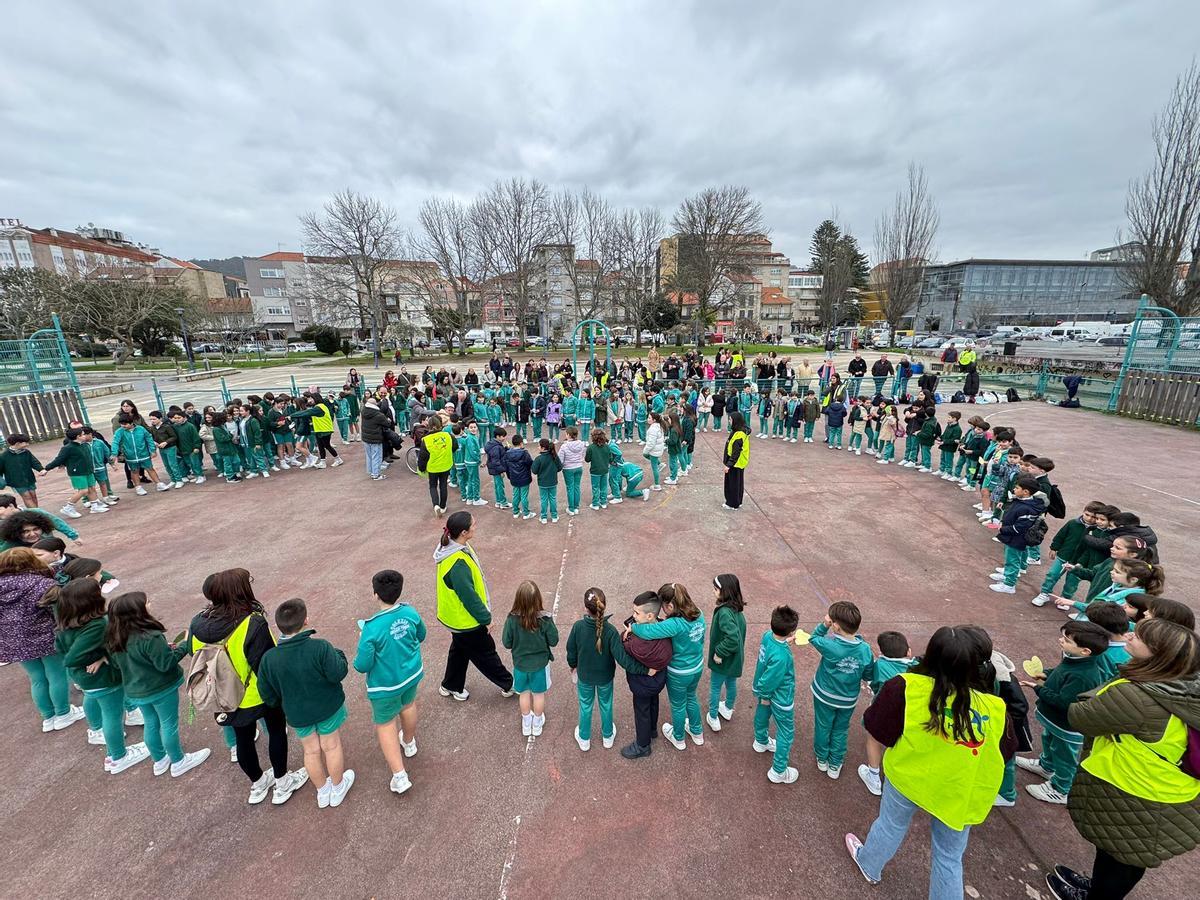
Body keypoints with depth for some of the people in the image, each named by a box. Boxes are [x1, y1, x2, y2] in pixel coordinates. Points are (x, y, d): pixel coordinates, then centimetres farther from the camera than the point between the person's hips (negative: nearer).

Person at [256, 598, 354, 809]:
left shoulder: (269, 658, -18)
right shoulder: (320, 647, -31)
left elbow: (267, 694, -6)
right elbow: (338, 673, -25)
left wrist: (283, 702, 14)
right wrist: (339, 655, -7)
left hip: (297, 713, 3)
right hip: (328, 707, -3)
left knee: (311, 751, 23)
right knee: (331, 746, 19)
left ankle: (322, 792, 42)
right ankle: (338, 788, 39)